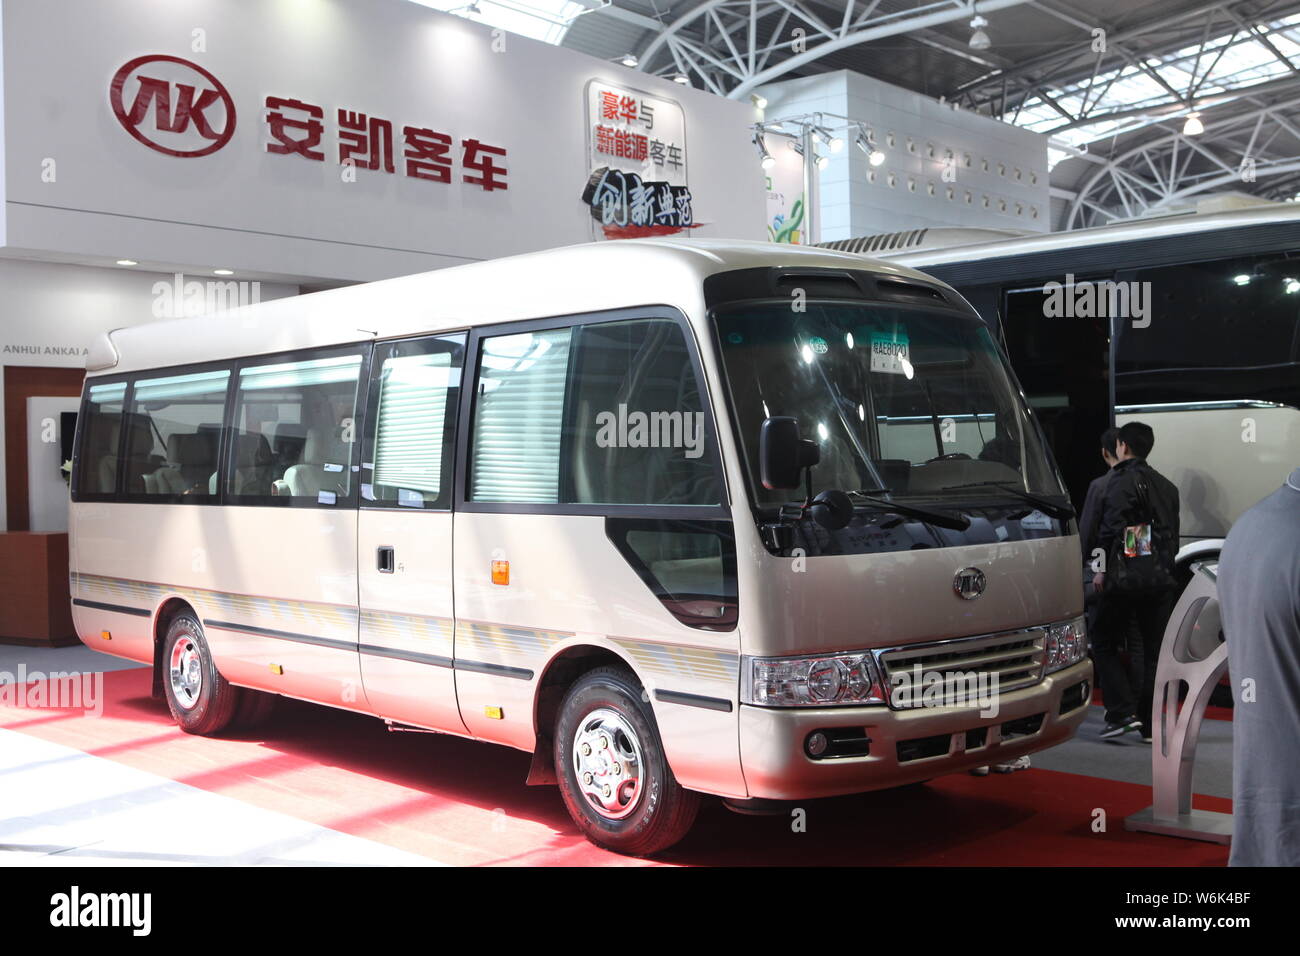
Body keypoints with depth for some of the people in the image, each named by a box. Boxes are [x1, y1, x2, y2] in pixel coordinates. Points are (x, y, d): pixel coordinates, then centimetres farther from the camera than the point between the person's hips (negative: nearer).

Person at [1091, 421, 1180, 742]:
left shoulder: (1122, 480, -7)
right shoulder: (1166, 486, 17)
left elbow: (1112, 528, -16)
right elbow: (1172, 533, 19)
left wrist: (1103, 569, -11)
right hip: (1161, 579, 7)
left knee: (1105, 643, 3)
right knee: (1152, 649, 9)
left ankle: (1122, 712, -8)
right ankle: (1149, 724, 11)